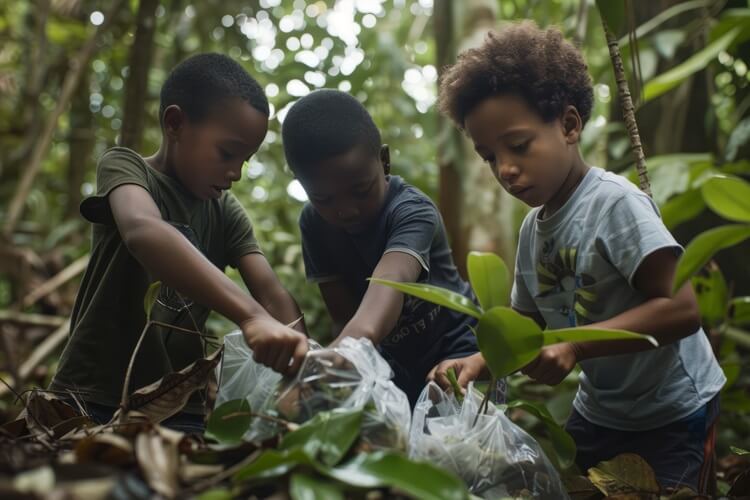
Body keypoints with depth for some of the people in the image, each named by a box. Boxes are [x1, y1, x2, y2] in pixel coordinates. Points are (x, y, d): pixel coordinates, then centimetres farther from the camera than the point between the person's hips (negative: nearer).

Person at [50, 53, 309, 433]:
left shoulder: (227, 214, 9)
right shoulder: (124, 167, -7)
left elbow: (272, 294, -3)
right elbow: (142, 231, -29)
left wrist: (301, 359, -24)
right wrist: (249, 315, -42)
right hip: (94, 400, -4)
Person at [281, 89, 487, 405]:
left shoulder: (412, 212, -27)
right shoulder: (314, 223, -11)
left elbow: (392, 278, -48)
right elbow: (344, 316, -15)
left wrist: (365, 332, -69)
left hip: (455, 348, -4)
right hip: (395, 360, 5)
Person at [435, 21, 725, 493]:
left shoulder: (616, 203, -23)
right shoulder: (532, 228, 0)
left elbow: (682, 309, -28)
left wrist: (575, 347, -34)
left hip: (672, 415, -7)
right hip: (598, 413, 7)